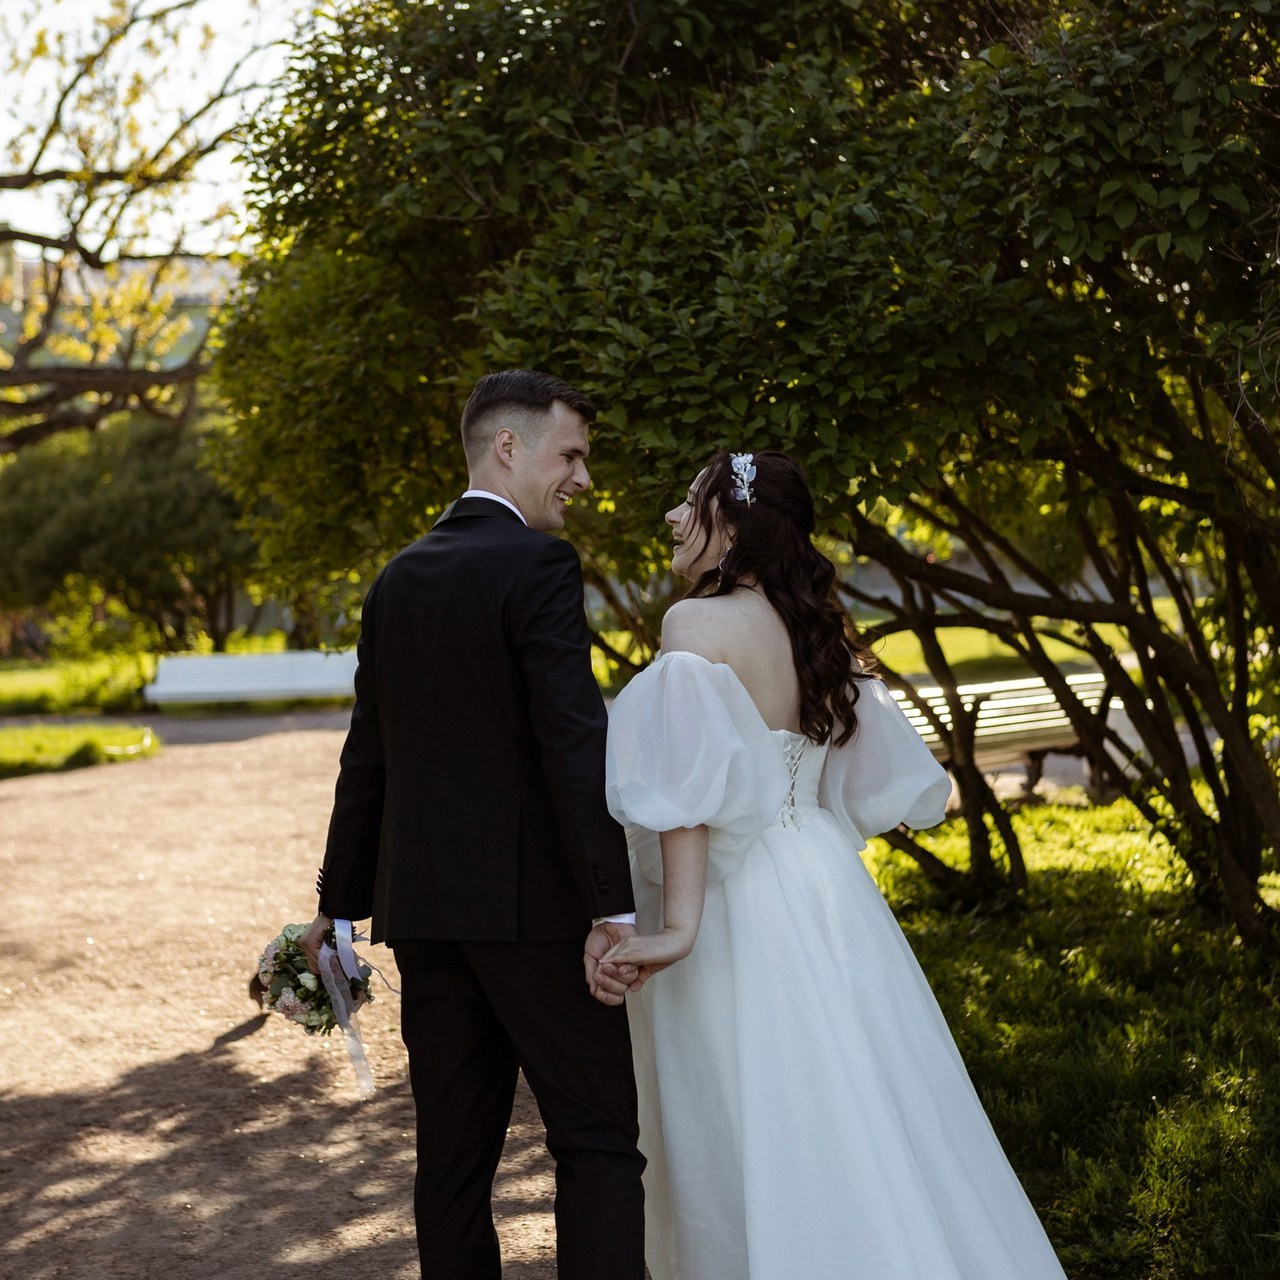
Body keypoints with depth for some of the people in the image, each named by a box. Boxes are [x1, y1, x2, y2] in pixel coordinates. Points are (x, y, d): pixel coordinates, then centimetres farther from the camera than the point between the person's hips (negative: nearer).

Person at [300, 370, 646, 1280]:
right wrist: (613, 907, -20)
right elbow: (575, 742, -18)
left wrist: (341, 903, 22)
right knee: (598, 1144, -3)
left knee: (453, 1154, 11)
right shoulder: (538, 566, -10)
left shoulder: (398, 580, 12)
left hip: (420, 906, 7)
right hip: (530, 903, -7)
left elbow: (367, 756, 16)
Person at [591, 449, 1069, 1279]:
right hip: (821, 891, 8)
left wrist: (679, 925, -25)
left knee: (749, 1143, 0)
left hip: (739, 907, -8)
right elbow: (876, 775, 16)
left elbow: (687, 784, -21)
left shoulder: (698, 624, -12)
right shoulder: (815, 630, 10)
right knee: (850, 1128, 13)